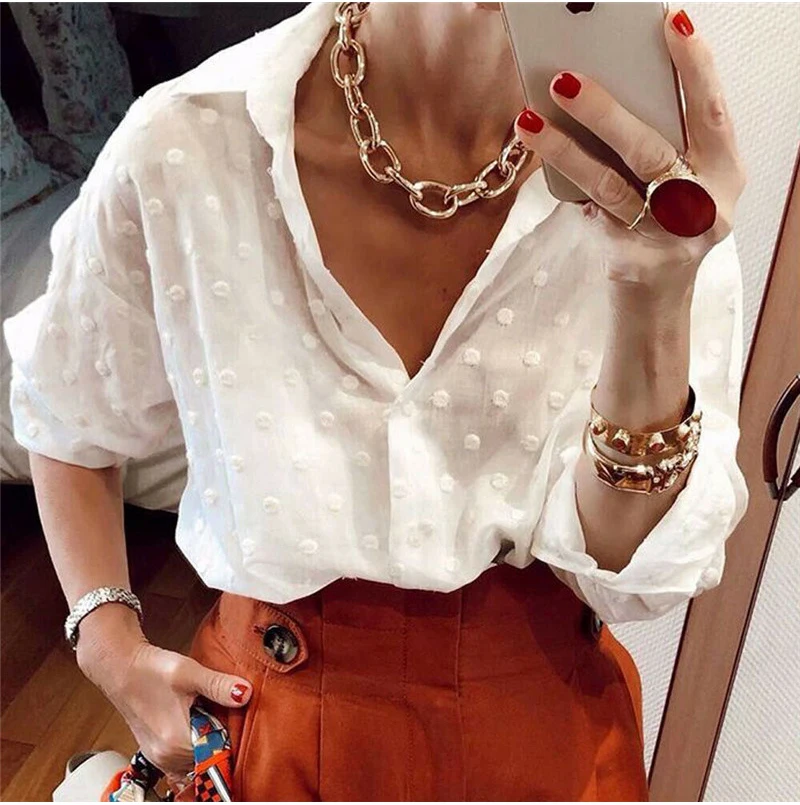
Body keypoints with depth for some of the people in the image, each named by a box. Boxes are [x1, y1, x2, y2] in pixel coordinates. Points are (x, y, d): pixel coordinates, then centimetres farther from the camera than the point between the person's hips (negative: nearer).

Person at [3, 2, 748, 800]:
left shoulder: (644, 174, -17)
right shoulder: (183, 149, -18)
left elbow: (631, 575, -19)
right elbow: (68, 421, 0)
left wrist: (658, 299, -33)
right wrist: (111, 647, -6)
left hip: (549, 714, 1)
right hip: (286, 721, 0)